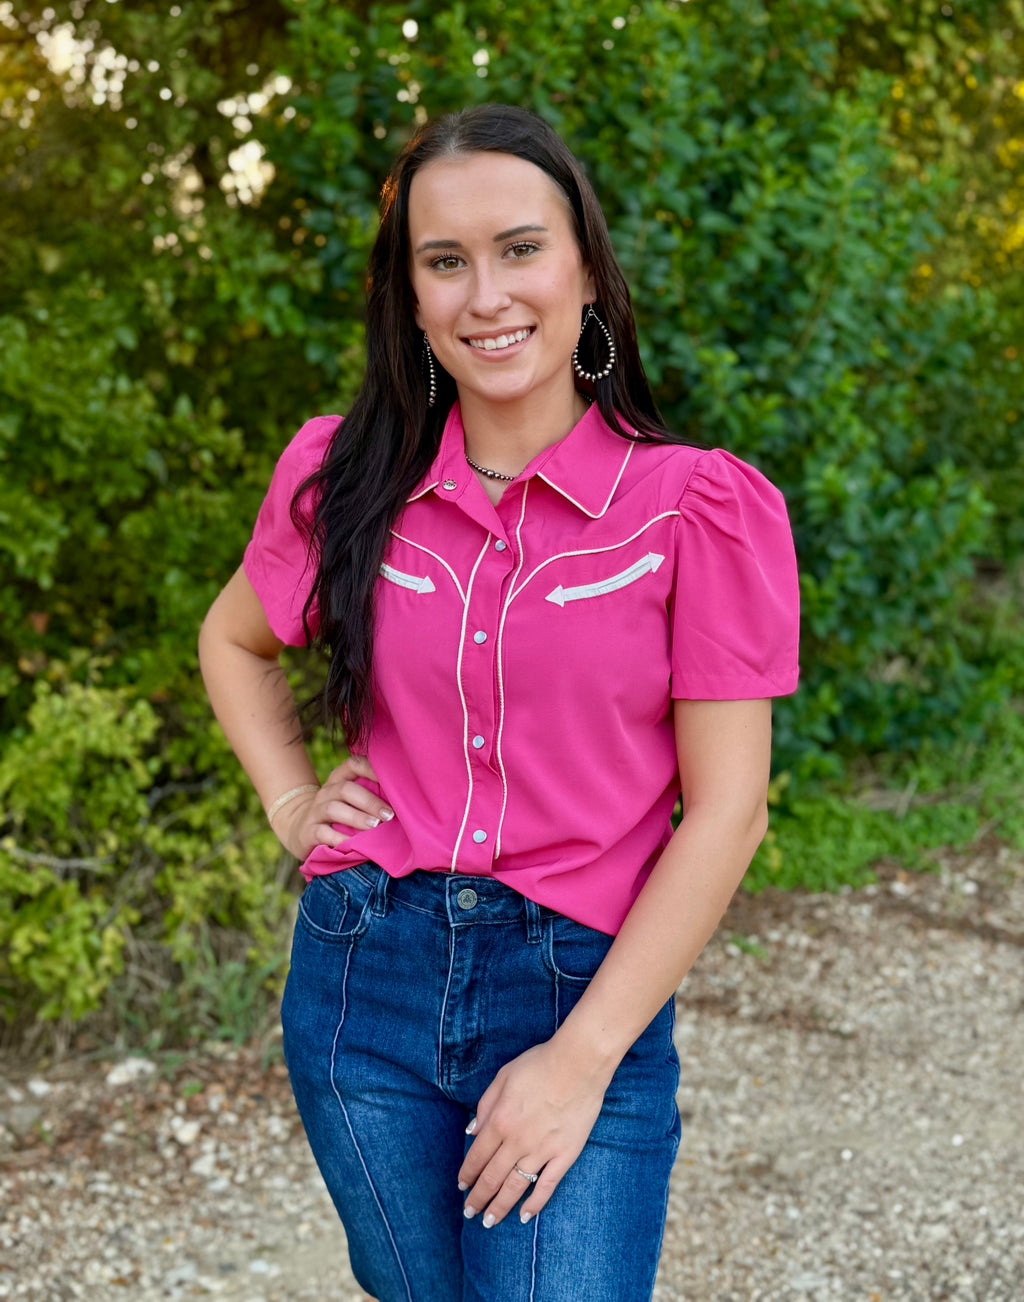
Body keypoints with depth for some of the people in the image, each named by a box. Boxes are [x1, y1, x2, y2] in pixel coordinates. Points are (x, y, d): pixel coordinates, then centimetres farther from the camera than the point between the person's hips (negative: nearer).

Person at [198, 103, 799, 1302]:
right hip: (363, 976, 3)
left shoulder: (698, 508, -9)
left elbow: (726, 808, -10)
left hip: (585, 989, -3)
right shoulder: (344, 476, 0)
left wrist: (583, 1058, -12)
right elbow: (233, 641, 20)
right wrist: (290, 802, 5)